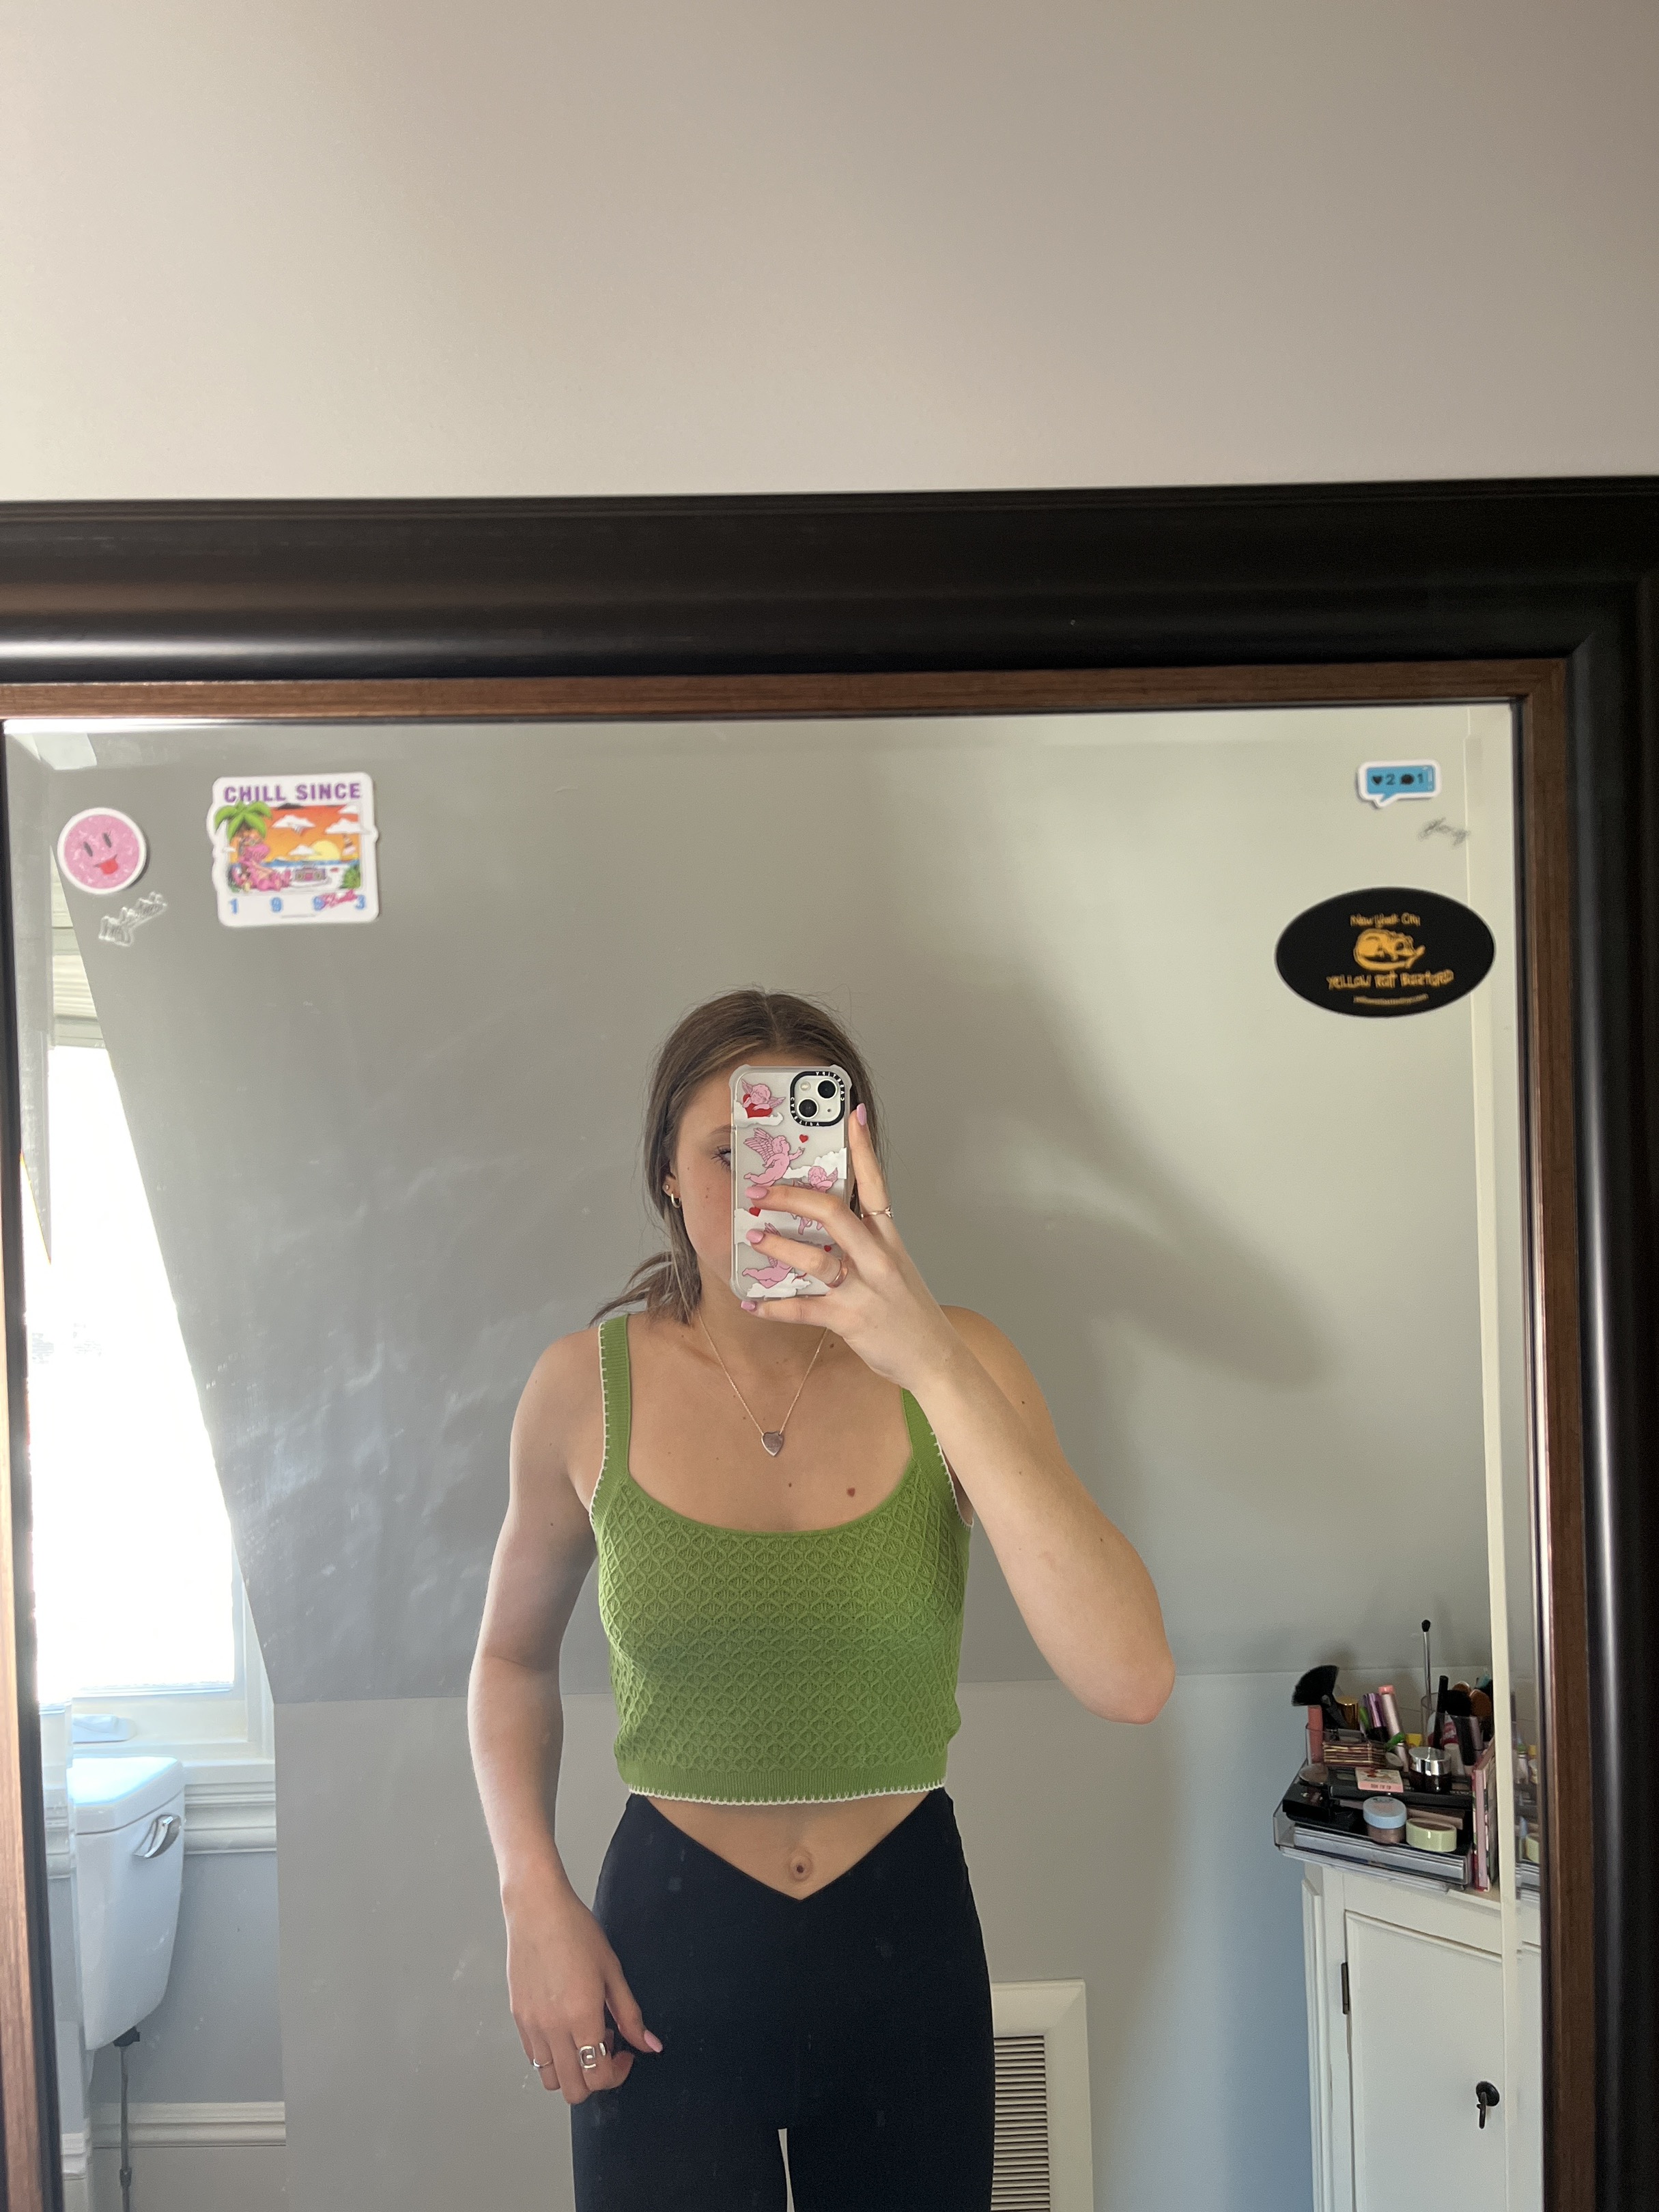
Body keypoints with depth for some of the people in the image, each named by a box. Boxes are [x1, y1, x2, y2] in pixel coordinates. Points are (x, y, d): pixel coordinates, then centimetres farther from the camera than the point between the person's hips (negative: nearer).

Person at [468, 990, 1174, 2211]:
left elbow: (1130, 1680, -25)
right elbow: (514, 1657, 7)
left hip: (908, 1938, 1)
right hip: (667, 1944, 0)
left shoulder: (952, 1358, -12)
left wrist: (934, 1365, -33)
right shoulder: (587, 1388, -10)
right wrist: (534, 1899, -8)